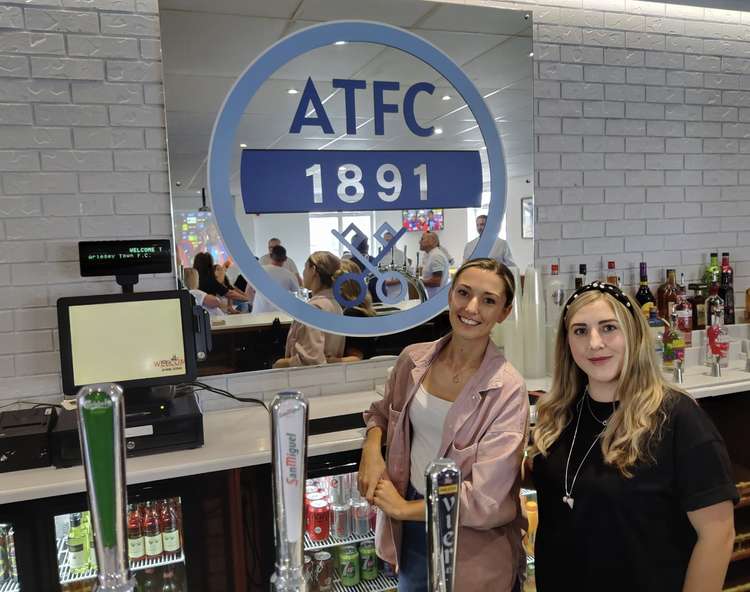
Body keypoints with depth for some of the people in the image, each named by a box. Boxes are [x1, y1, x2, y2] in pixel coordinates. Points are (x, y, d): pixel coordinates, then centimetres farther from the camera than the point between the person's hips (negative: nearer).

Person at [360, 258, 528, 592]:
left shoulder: (507, 390, -21)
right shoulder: (414, 359, -7)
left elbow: (485, 501, -22)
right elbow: (382, 411, 13)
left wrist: (402, 508, -12)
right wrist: (371, 449, -8)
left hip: (472, 547, -4)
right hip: (410, 531, 4)